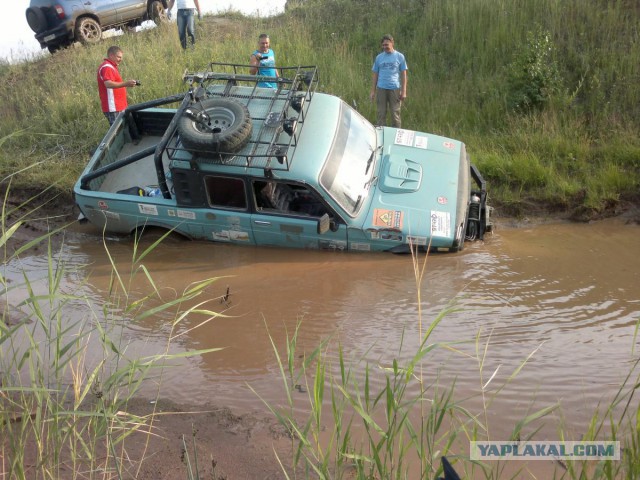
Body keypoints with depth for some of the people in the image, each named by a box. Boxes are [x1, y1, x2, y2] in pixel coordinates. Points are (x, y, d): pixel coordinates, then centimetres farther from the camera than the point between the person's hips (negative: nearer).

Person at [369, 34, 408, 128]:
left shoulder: (399, 56, 5)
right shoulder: (379, 57, 10)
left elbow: (403, 74, 4)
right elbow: (375, 75, 11)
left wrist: (404, 91, -4)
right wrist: (373, 91, 5)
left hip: (395, 88, -2)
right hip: (381, 88, 2)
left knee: (395, 114, 0)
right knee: (381, 114, 4)